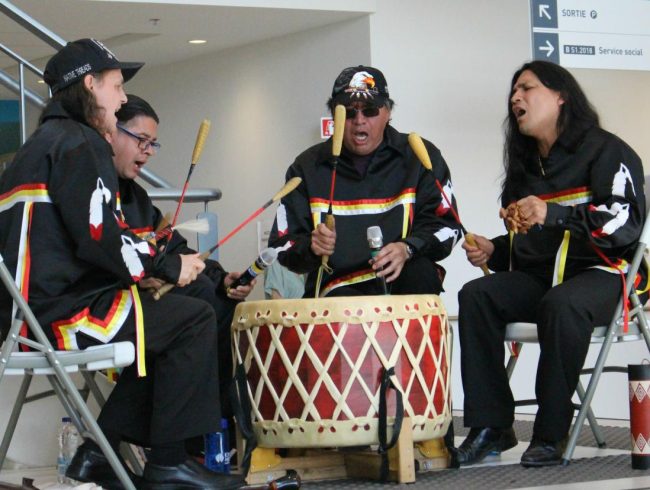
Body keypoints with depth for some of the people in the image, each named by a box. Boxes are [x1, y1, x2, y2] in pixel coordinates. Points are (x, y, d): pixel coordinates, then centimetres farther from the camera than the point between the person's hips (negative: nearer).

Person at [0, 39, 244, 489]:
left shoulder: (47, 140, 22)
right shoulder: (77, 143, -10)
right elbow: (100, 241, -20)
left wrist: (154, 261, 12)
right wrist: (170, 266, -7)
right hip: (64, 312, -10)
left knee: (162, 329, 20)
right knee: (194, 320, -7)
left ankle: (98, 453, 14)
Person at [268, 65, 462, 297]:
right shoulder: (307, 167, 6)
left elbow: (446, 225, -1)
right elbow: (282, 245, 4)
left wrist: (408, 248, -22)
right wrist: (311, 247, -20)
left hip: (399, 281, 3)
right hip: (338, 288, -3)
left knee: (422, 272, -32)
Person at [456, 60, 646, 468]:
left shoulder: (606, 151, -2)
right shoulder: (525, 166, 22)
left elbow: (625, 220, -18)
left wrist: (552, 214, -29)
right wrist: (492, 251, 7)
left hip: (601, 272, -7)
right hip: (538, 277, 7)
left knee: (561, 305, -39)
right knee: (476, 295, -20)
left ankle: (552, 433, -28)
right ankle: (490, 426, -21)